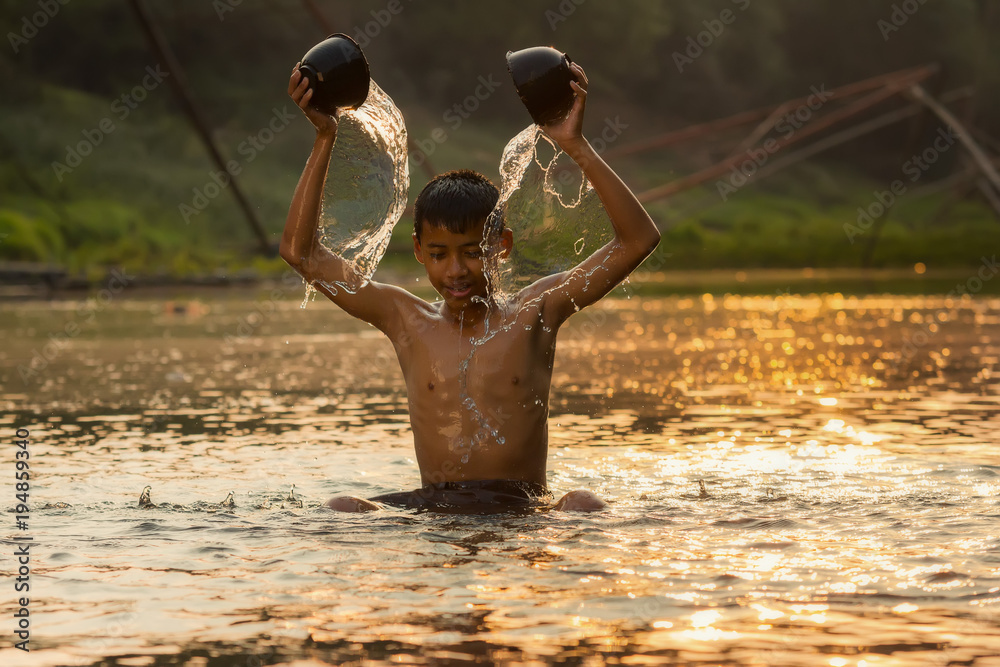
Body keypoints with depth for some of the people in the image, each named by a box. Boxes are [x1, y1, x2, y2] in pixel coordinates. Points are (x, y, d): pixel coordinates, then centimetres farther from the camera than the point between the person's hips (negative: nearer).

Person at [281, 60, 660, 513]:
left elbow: (638, 240, -3)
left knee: (584, 507, -33)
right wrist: (324, 140, 1)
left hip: (523, 510, -1)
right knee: (343, 510, -27)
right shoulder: (407, 321, 8)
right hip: (431, 509, 1)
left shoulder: (535, 314, 4)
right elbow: (300, 250, 7)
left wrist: (576, 147, -9)